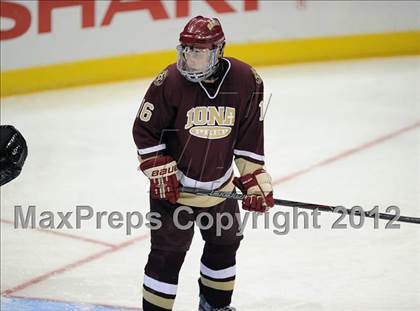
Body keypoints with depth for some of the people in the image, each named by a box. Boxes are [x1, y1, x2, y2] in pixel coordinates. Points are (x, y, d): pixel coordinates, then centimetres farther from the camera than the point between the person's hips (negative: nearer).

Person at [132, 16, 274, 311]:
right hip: (174, 186, -4)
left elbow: (250, 137, -4)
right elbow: (144, 130, -11)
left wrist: (255, 182, -7)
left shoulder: (246, 81, -13)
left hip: (220, 185, 4)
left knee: (225, 244, 21)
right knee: (168, 253, -6)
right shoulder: (170, 81, -21)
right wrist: (161, 173, -14)